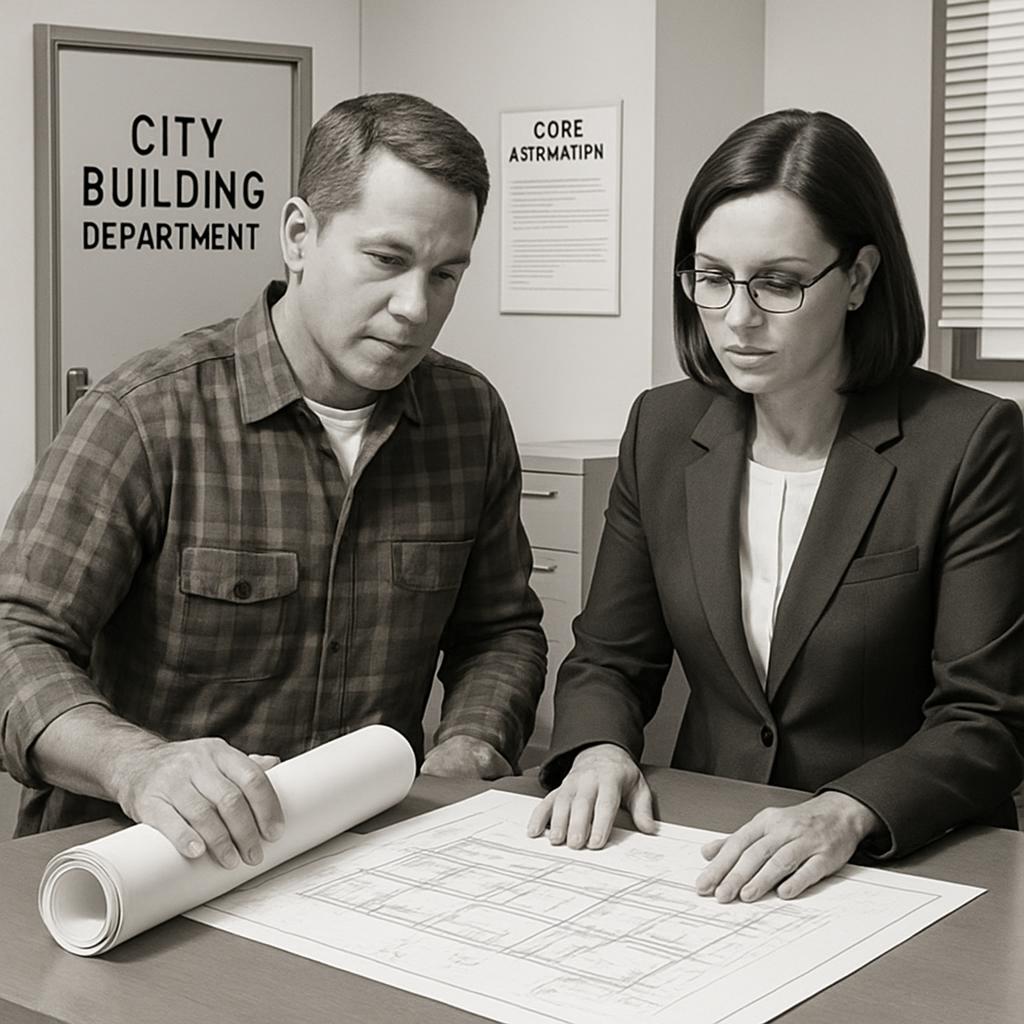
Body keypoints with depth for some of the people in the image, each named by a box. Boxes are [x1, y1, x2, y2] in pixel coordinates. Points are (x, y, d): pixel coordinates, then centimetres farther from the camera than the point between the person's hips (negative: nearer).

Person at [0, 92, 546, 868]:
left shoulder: (472, 417, 5)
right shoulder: (148, 415, -12)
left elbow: (501, 627, 18)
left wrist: (469, 747, -3)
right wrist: (134, 760, -37)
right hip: (148, 865, -3)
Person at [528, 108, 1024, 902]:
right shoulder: (663, 429, 7)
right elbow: (609, 658, 12)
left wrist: (848, 813, -26)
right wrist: (598, 747, -9)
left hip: (911, 864, -3)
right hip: (707, 857, 3)